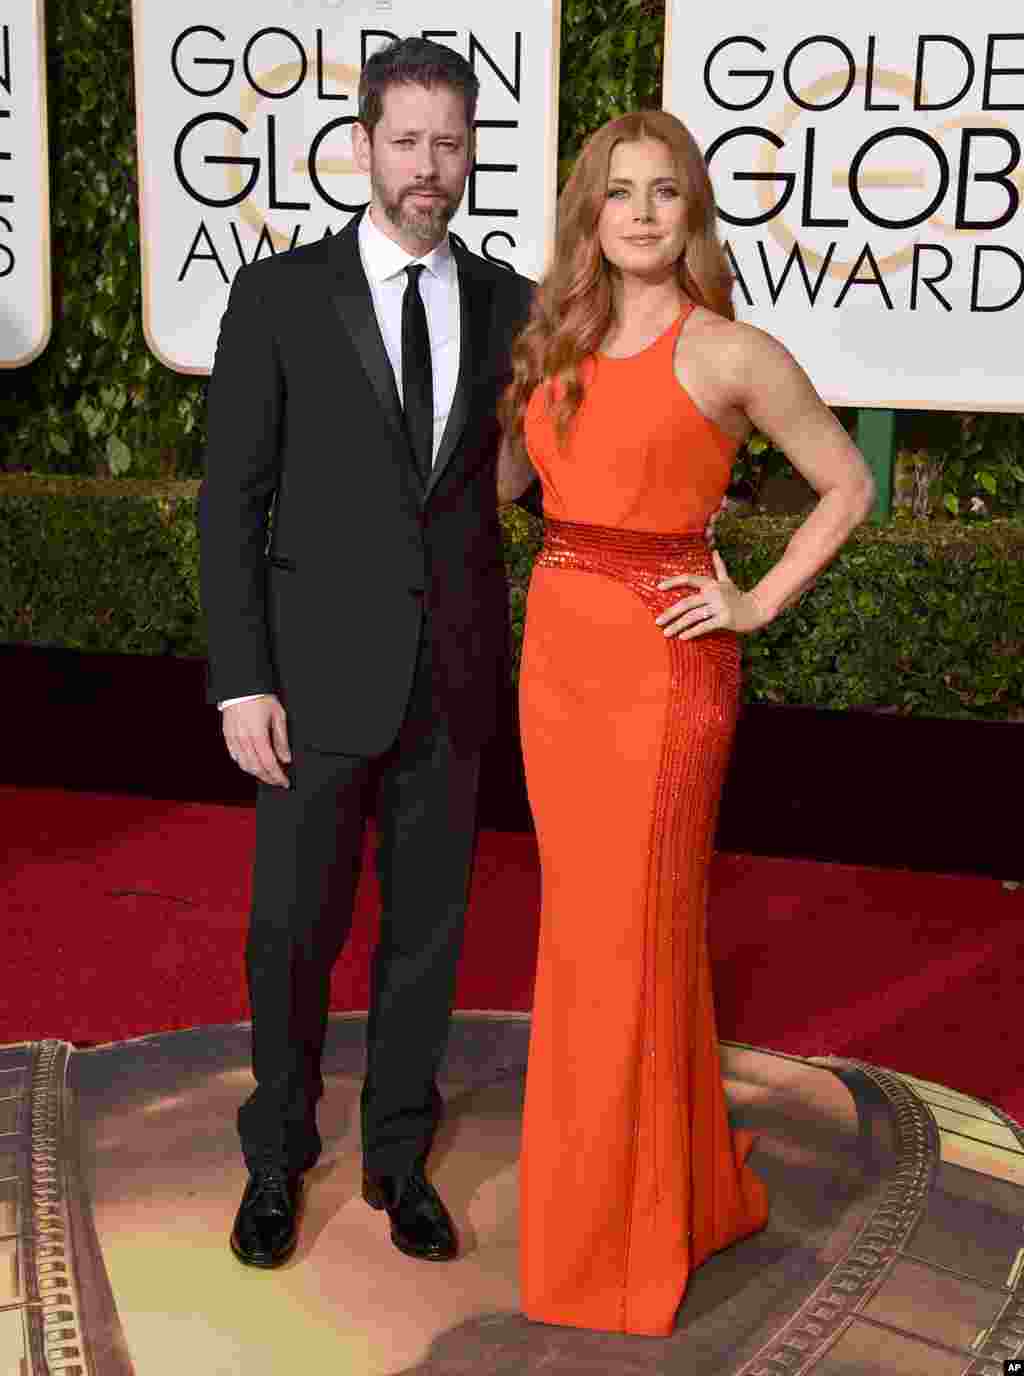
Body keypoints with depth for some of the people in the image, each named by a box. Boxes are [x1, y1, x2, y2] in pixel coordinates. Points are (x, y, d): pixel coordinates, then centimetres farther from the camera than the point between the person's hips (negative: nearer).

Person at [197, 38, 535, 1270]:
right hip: (320, 674, -2)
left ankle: (397, 1156, 31)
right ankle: (278, 1158, 30)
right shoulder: (278, 295, -5)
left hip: (453, 678, 3)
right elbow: (232, 500, -7)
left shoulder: (510, 306, 4)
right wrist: (242, 683, -12)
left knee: (426, 924, 11)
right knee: (294, 929, 6)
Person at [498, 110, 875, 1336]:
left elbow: (847, 486, 2)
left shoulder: (732, 352, -5)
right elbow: (499, 478, 25)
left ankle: (620, 1243, 18)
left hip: (663, 660, -6)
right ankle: (690, 1185, 33)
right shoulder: (559, 346, 11)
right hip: (557, 649, 7)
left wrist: (758, 605, -5)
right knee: (587, 927, 13)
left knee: (631, 934, 0)